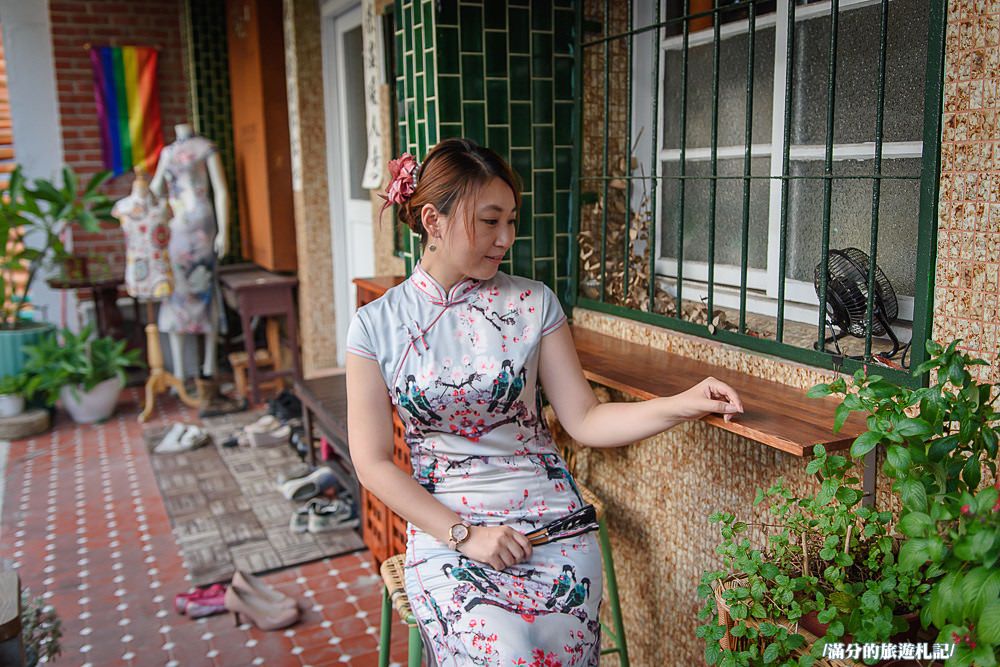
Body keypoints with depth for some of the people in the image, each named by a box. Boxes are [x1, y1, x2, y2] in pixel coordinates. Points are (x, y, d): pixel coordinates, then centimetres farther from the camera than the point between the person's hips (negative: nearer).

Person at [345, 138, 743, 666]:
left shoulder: (533, 304, 1)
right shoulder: (375, 326, -3)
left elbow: (585, 420, 1)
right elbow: (373, 462, -2)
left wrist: (683, 405, -13)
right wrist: (464, 535, -10)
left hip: (550, 520, 2)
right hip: (443, 525, -1)